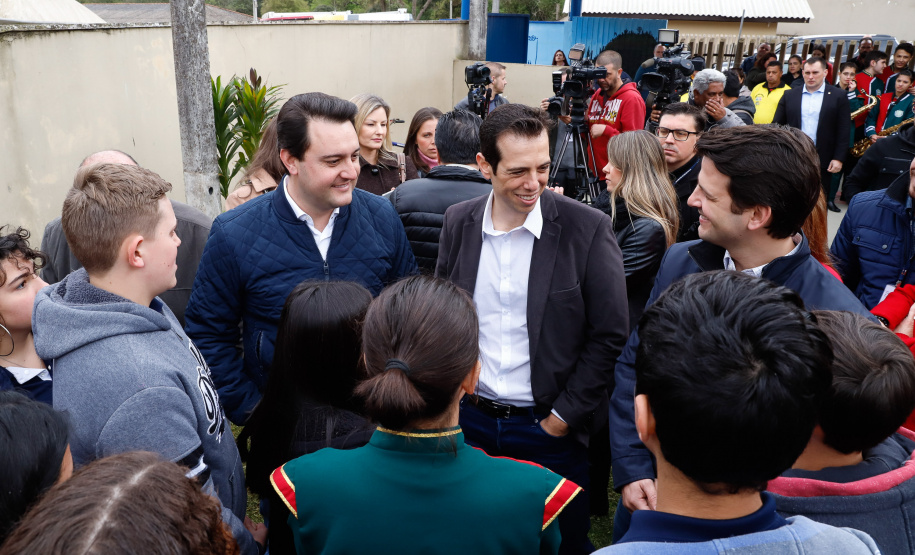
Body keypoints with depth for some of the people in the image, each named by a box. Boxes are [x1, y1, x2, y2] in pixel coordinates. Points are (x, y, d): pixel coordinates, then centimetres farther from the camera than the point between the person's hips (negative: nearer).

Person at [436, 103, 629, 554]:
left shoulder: (589, 228, -12)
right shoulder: (458, 222, -1)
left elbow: (610, 335, -9)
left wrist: (563, 418, -9)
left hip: (551, 430, -3)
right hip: (471, 422, 3)